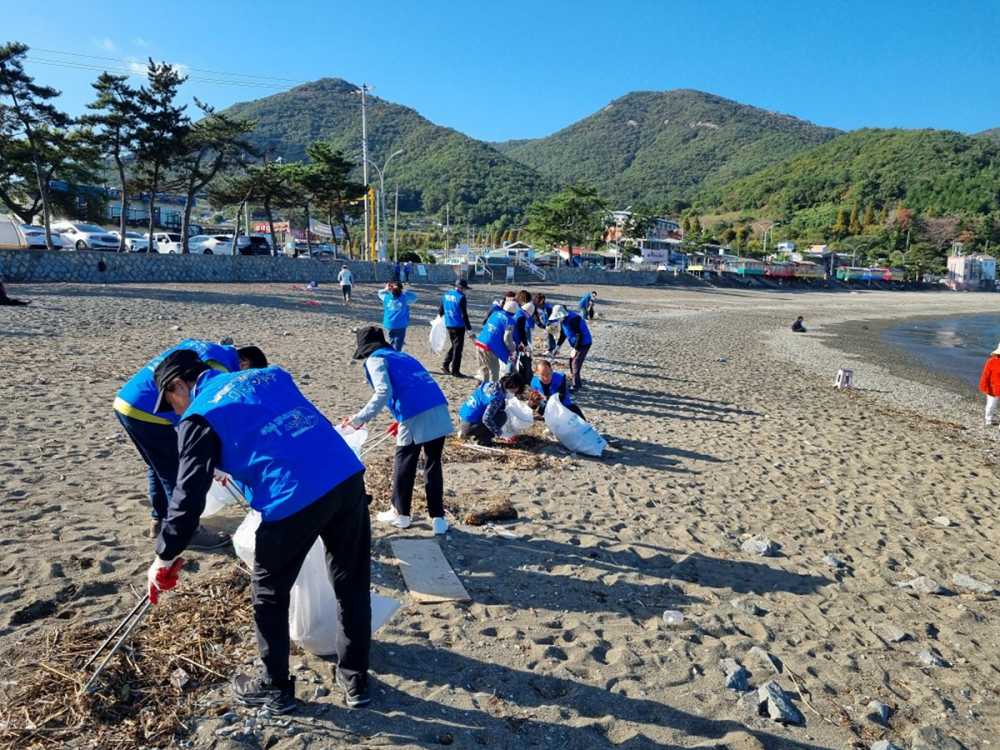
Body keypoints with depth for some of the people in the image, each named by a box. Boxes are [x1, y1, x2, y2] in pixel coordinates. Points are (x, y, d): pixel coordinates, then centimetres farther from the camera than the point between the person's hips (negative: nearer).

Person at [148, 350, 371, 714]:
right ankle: (356, 681, 37)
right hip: (349, 476, 6)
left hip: (293, 500, -6)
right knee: (353, 586, 20)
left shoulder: (198, 417, 7)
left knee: (270, 594, 20)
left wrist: (164, 556, 13)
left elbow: (189, 493, 2)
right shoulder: (268, 374, 23)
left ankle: (275, 688, 37)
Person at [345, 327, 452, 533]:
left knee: (404, 465, 13)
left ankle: (400, 514, 26)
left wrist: (360, 418, -9)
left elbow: (384, 392, -10)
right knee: (433, 465, 16)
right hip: (439, 411, 7)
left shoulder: (375, 359, 8)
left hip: (416, 417, -6)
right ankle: (438, 518, 17)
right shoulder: (401, 356, 31)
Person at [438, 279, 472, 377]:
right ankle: (455, 370, 6)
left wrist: (440, 314, 35)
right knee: (458, 347, 2)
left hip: (448, 325, 7)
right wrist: (469, 327, -11)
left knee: (453, 345, 22)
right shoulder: (461, 297, -15)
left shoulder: (446, 294, 6)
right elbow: (464, 314, -16)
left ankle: (445, 365, 17)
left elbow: (440, 310, 14)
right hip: (459, 326, -7)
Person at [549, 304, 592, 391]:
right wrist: (558, 347, 3)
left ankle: (575, 385, -2)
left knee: (576, 363, -10)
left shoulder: (573, 319, -28)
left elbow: (579, 335, -28)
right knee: (571, 362, 12)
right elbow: (562, 334, 11)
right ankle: (577, 382, 25)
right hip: (577, 344, 9)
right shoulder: (563, 320, 1)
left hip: (584, 343, -9)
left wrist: (575, 349, -26)